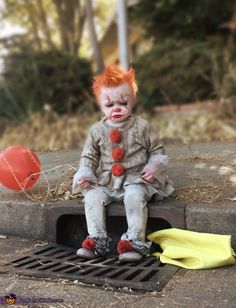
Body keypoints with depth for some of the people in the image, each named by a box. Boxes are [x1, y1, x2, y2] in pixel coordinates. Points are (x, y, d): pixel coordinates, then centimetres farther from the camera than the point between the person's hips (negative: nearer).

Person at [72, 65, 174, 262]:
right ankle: (97, 240, -12)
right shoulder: (97, 130, 6)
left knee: (135, 196, -32)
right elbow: (89, 156, 13)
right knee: (92, 197, -21)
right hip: (106, 181, 3)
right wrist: (84, 174, -3)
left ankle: (135, 241, -23)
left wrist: (154, 167, -9)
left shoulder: (141, 126, 1)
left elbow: (157, 150, 8)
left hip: (135, 179, -3)